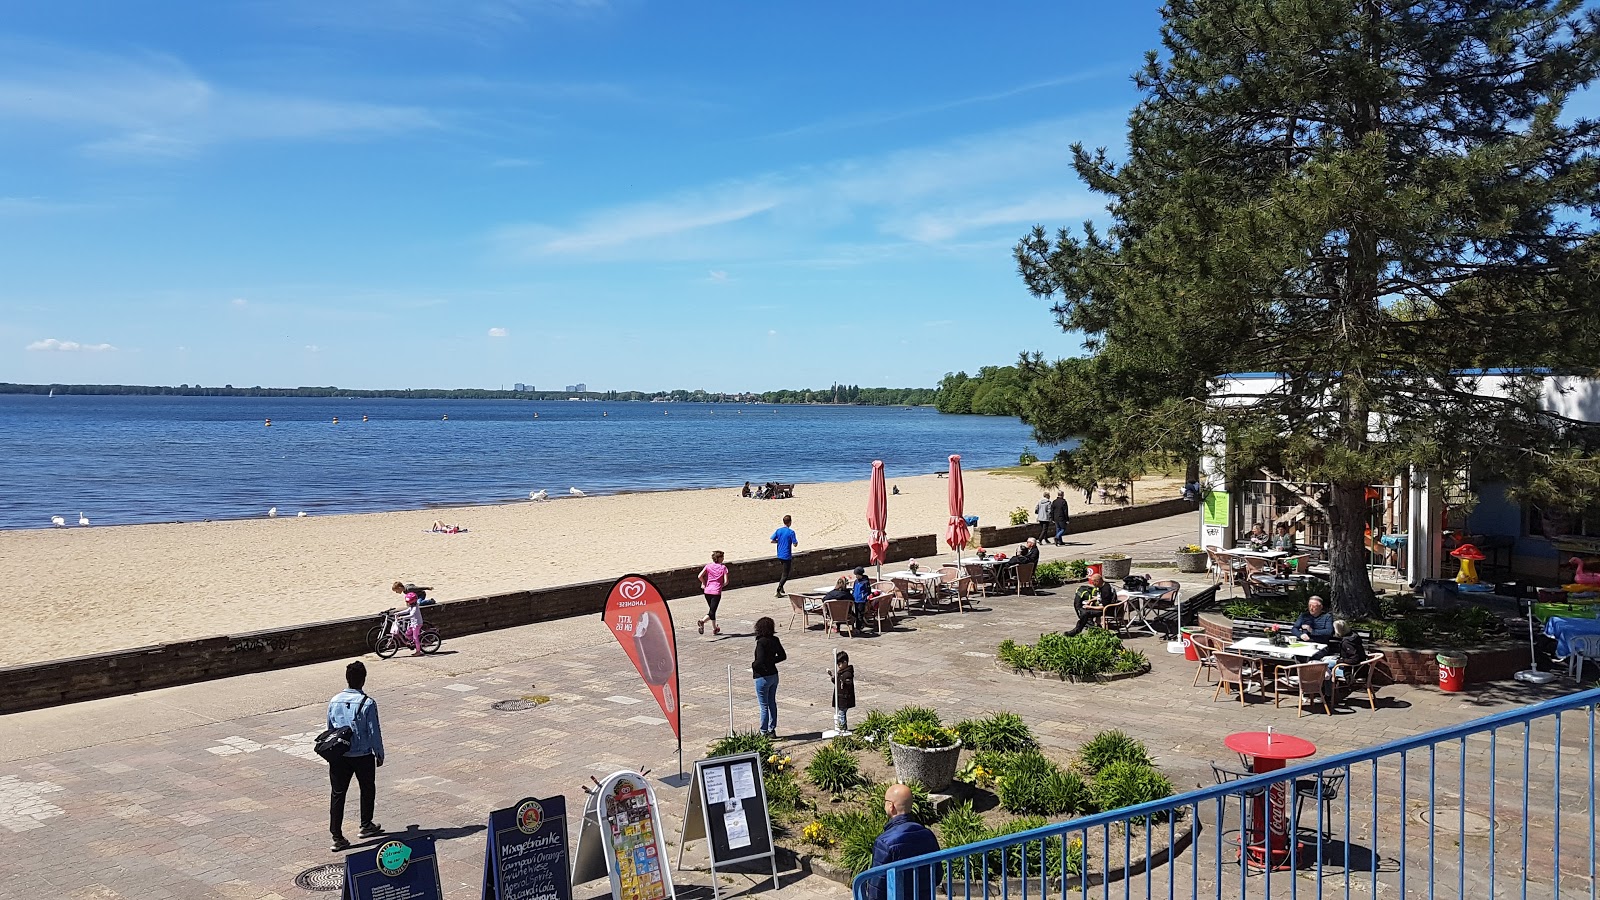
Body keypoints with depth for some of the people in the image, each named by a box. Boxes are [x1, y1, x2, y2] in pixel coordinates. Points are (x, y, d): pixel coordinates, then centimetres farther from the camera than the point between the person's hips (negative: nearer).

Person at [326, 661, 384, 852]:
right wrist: (379, 754, 3)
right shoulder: (368, 703, -15)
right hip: (363, 755, -3)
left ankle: (337, 837, 2)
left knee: (338, 794, 6)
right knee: (367, 789, 20)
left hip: (339, 755, 3)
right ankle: (366, 826, 32)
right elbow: (374, 732, -10)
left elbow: (330, 729, 9)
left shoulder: (334, 701, -1)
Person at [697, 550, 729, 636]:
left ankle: (715, 629, 29)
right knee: (712, 611, -2)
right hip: (716, 592, -4)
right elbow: (726, 581, -9)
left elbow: (700, 576, -6)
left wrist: (704, 583, 11)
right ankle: (702, 621, -29)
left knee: (712, 610, 19)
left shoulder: (708, 566, 3)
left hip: (707, 591, 5)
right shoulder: (723, 567, -4)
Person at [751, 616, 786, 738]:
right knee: (772, 703, 17)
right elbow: (783, 656, 8)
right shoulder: (775, 640, 0)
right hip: (774, 675, 7)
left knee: (764, 706, 2)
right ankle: (772, 730, 26)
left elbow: (760, 660, -27)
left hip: (763, 677, -7)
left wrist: (753, 665, -8)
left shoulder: (761, 642, -21)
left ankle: (764, 732, 9)